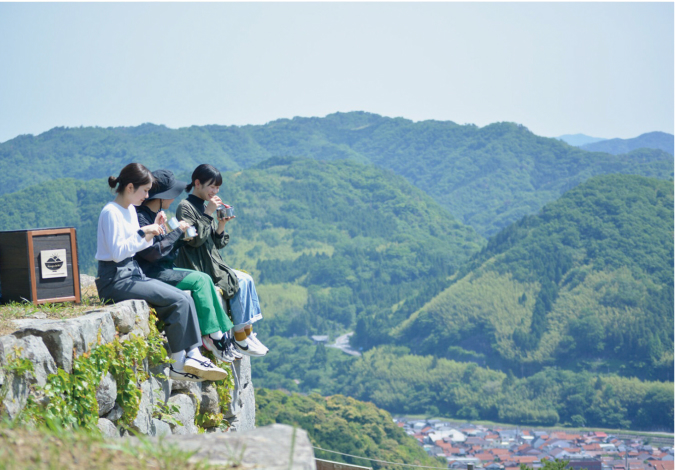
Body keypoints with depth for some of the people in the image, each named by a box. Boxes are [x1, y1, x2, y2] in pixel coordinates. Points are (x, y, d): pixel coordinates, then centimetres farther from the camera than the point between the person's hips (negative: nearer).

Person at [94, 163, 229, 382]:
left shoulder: (130, 209, 14)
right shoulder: (111, 212, -13)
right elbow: (117, 253, -22)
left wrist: (152, 230, 6)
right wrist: (142, 232, -21)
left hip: (133, 272, 9)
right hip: (115, 280, -9)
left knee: (185, 299, -10)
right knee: (177, 301, -20)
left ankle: (193, 356, -14)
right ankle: (178, 365, -13)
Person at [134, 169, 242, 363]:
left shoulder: (156, 214, 14)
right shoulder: (140, 217, -15)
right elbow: (152, 252, -22)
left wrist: (182, 238, 1)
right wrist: (177, 232, -15)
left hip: (163, 269, 9)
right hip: (149, 274, -9)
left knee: (204, 279, -7)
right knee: (199, 280, -18)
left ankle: (221, 335, -11)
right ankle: (213, 336, -11)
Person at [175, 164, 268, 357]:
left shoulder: (204, 207, 16)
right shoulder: (186, 207, -9)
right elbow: (195, 239, -20)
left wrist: (221, 225, -3)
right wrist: (208, 214, -17)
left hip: (212, 265, 8)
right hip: (197, 269, -8)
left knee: (246, 280, -6)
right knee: (239, 282, -18)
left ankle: (248, 333, -6)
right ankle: (240, 338, -12)